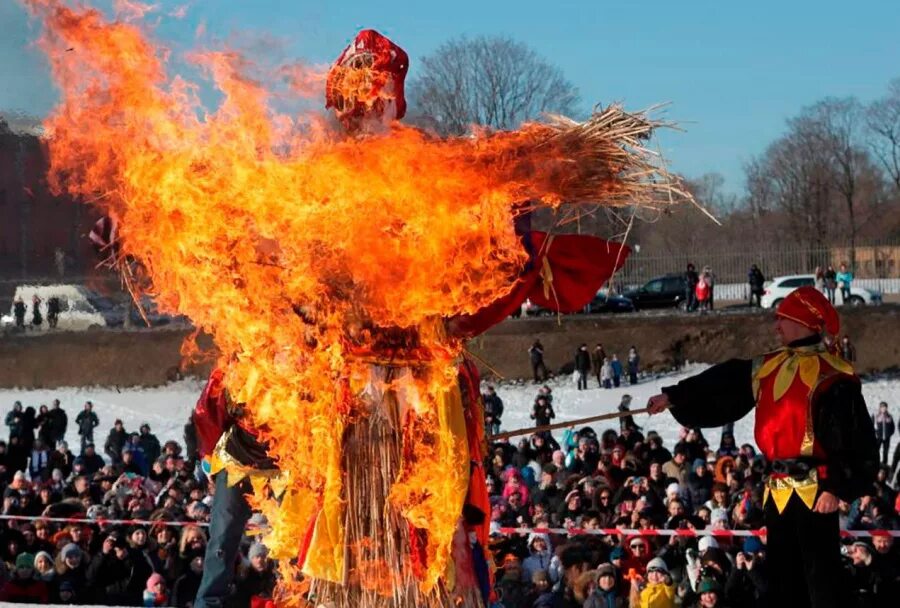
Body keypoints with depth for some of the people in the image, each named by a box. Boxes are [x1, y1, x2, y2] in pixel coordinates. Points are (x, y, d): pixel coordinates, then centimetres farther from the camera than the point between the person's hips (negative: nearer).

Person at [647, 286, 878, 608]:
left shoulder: (832, 375, -12)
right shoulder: (767, 368, 13)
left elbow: (852, 438, -15)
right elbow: (722, 386, 19)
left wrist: (837, 488, -19)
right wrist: (673, 397, 14)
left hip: (814, 491, -8)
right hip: (778, 492, 8)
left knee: (821, 581, -8)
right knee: (784, 579, 14)